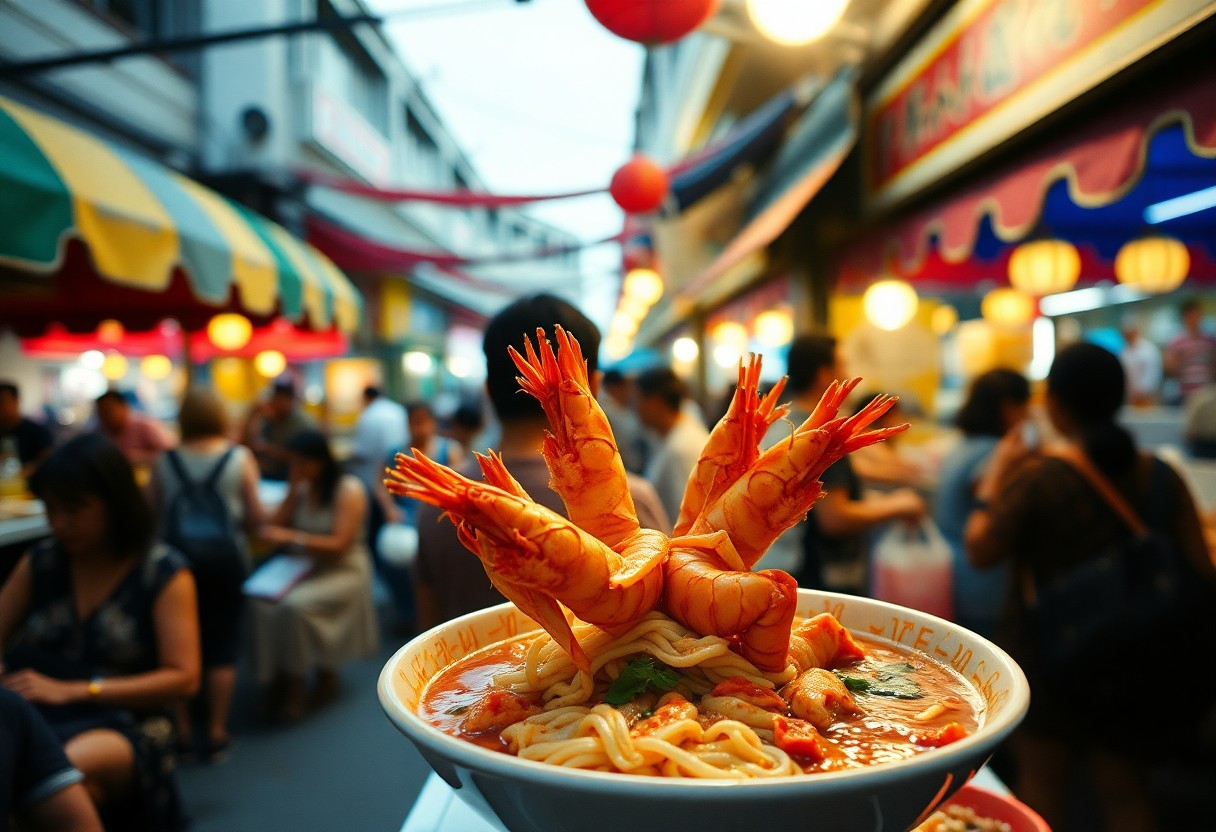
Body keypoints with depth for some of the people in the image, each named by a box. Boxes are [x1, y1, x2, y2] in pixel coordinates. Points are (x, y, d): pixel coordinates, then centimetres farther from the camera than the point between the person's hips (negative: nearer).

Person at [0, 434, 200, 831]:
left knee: (77, 760, -38)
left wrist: (71, 691, -12)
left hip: (123, 726, -3)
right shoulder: (40, 562, 13)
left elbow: (183, 678, -6)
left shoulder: (165, 574, 0)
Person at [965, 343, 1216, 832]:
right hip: (1133, 658, 4)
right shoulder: (1161, 476, -5)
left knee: (1041, 784, 16)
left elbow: (980, 551, -10)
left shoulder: (1035, 476, -19)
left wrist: (993, 479, 0)